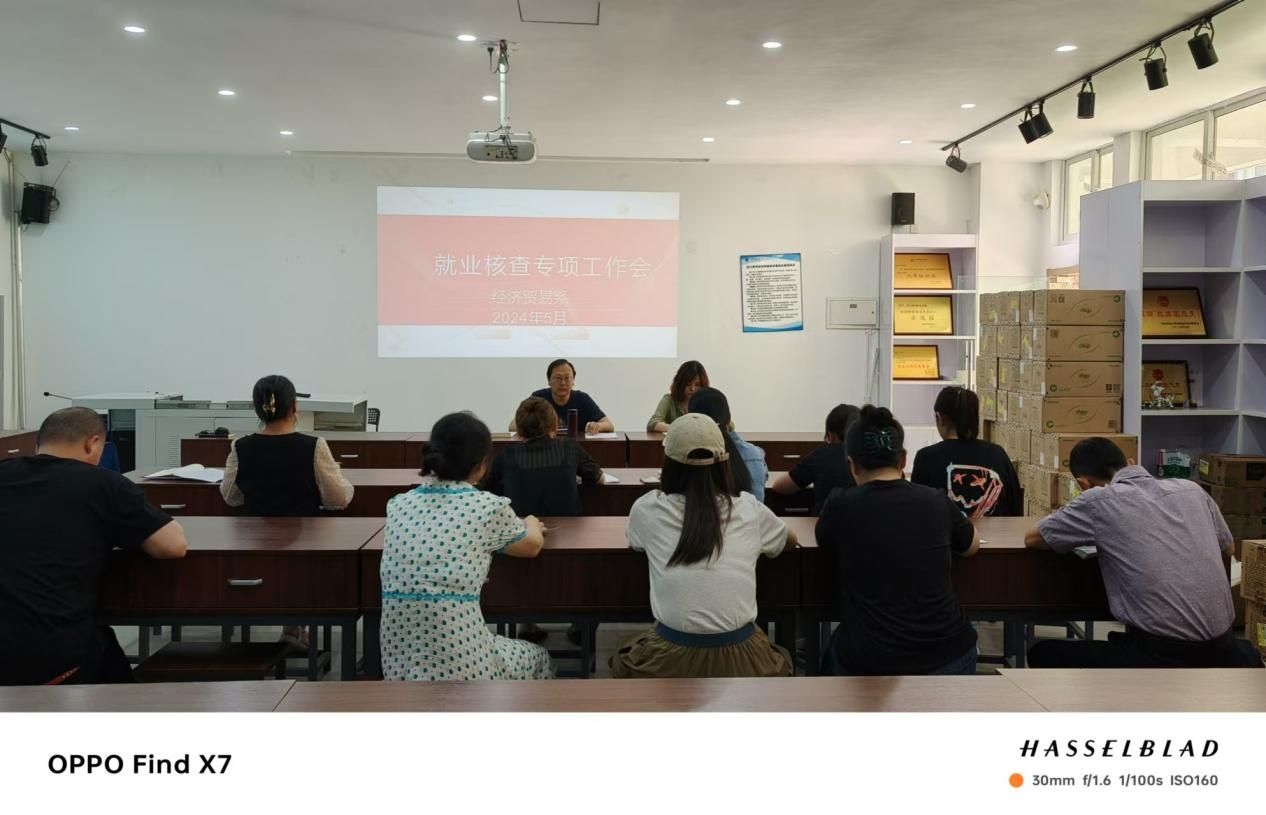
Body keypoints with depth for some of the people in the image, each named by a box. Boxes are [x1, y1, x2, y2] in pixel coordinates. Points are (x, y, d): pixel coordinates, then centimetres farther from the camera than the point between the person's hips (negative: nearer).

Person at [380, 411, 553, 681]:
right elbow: (532, 546, 14)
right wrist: (531, 525, 36)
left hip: (398, 664, 5)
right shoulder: (489, 508, -8)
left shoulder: (398, 506, 4)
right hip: (460, 666, -4)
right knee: (539, 658, 28)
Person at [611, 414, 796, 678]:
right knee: (779, 662, 36)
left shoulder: (647, 509, 1)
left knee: (623, 663, 33)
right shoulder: (749, 508, 3)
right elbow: (790, 539, 27)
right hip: (740, 659, 1)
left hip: (671, 659, -1)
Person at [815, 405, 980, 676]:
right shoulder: (936, 501, -1)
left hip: (869, 665, -1)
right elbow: (972, 546, 20)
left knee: (835, 655, 31)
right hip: (948, 659, 2)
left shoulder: (840, 506, -8)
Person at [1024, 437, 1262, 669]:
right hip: (1220, 653, 6)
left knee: (1043, 654, 13)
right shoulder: (1190, 489, 11)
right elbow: (1227, 547, 28)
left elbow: (1032, 538, 11)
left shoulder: (1098, 500, -3)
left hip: (1161, 655, -5)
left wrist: (1091, 534, 28)